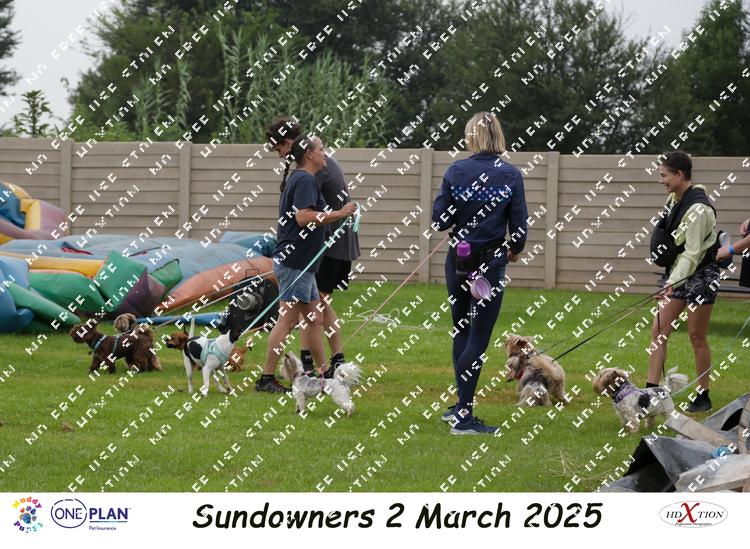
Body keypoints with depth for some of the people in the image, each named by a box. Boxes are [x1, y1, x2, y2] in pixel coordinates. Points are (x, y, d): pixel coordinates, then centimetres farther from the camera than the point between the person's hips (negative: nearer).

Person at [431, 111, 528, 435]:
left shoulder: (456, 171, -4)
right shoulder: (511, 175, -8)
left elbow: (440, 220, -4)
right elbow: (519, 225, -7)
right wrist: (515, 249, 14)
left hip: (458, 259, 3)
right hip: (490, 262, -3)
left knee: (461, 331, 20)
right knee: (478, 338, -1)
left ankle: (462, 406, 27)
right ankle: (463, 417, -4)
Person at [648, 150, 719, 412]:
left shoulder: (698, 209, -22)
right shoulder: (675, 199, 4)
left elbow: (692, 253, -24)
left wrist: (672, 283, -30)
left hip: (700, 275, -8)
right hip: (678, 274, 8)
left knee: (697, 336, -1)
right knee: (658, 330, 0)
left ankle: (703, 397, 10)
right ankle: (652, 389, 0)